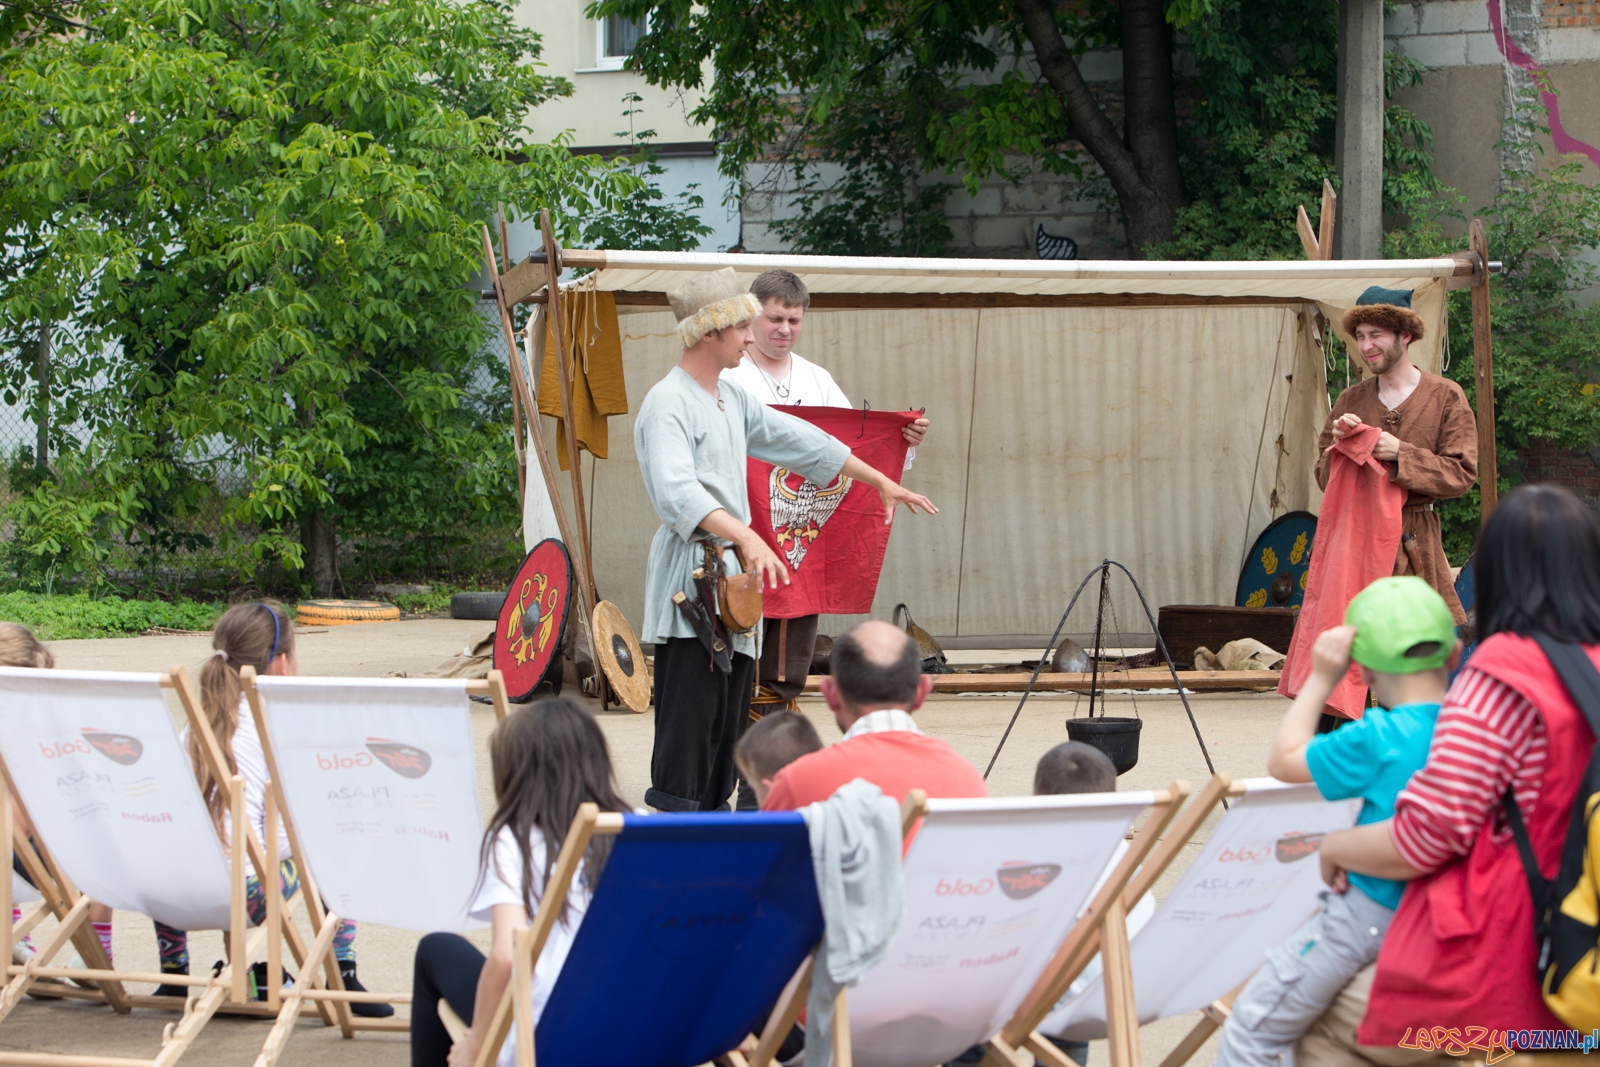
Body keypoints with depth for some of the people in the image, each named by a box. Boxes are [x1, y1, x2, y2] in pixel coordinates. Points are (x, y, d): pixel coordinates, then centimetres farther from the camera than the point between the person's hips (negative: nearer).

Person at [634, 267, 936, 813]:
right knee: (691, 713, -12)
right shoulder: (667, 404, -13)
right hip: (690, 577, -9)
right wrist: (747, 537, -39)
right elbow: (677, 491, -28)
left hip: (733, 577, 9)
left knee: (732, 715, 10)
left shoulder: (732, 399, 17)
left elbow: (797, 440, 25)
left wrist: (880, 480, 27)